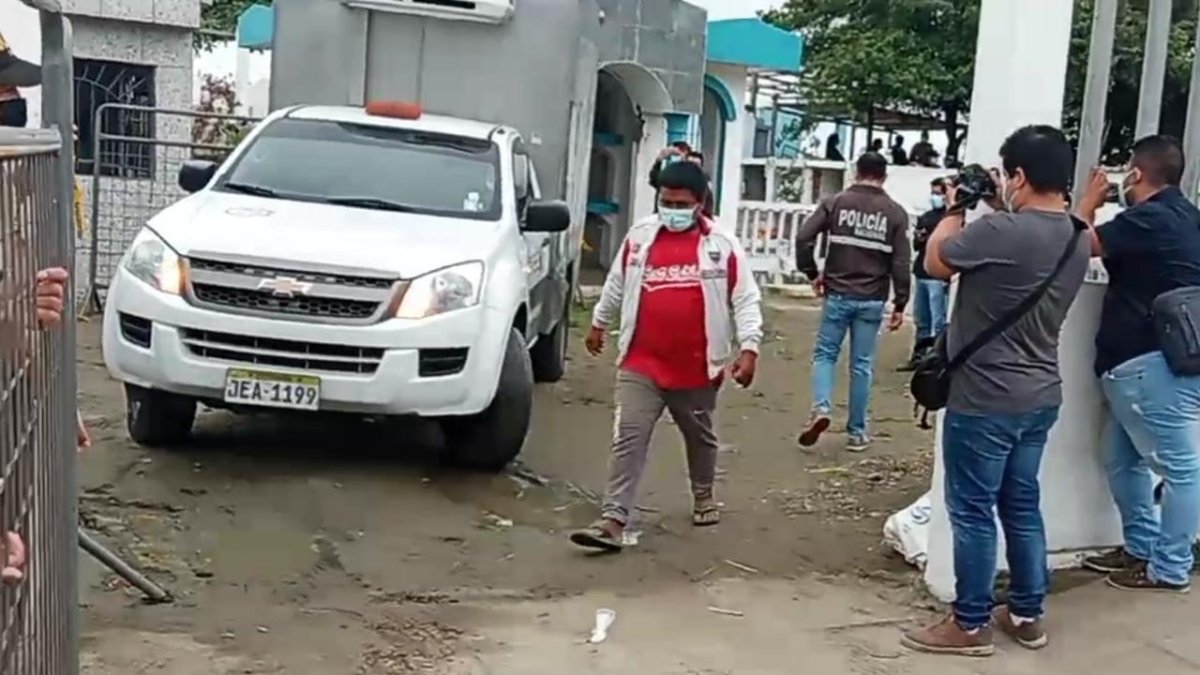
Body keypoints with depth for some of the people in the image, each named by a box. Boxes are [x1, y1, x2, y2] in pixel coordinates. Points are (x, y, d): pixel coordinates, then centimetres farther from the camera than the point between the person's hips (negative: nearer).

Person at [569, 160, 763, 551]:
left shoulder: (723, 246, -6)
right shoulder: (639, 237, 2)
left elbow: (746, 300, -5)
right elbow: (617, 284, 17)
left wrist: (748, 348, -15)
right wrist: (600, 323, 25)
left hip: (697, 369, -1)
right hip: (640, 365, 1)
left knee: (700, 437, 19)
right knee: (629, 438, -9)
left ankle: (704, 496, 43)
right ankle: (614, 520, -10)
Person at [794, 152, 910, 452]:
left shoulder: (836, 202, -1)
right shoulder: (895, 213, 0)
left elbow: (803, 237, -9)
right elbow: (901, 264, -3)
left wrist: (812, 273, 4)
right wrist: (900, 305, 3)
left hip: (838, 295, 0)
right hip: (872, 301, 0)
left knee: (824, 353, 13)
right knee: (862, 365, 7)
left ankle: (821, 409, -10)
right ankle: (857, 432, 12)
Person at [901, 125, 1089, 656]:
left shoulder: (1003, 231, -23)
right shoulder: (1076, 240, 5)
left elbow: (936, 263, -9)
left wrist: (955, 211, 5)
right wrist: (1005, 212, 13)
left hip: (985, 399, -8)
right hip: (1040, 397, 8)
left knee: (973, 511, 3)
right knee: (1022, 505, 18)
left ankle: (970, 625, 12)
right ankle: (1027, 615, 27)